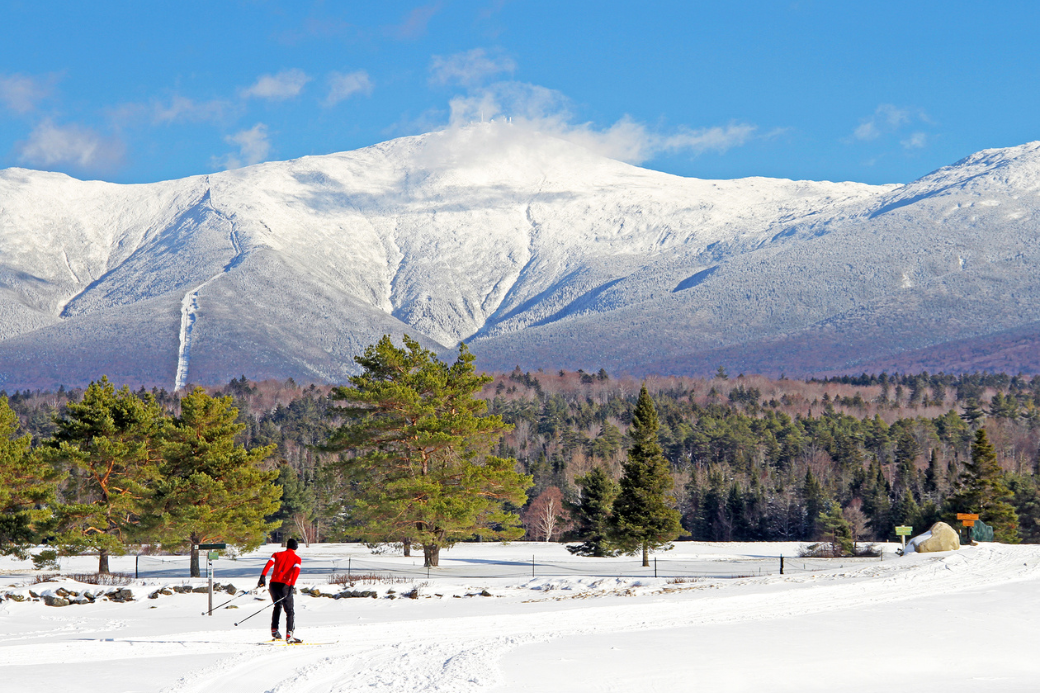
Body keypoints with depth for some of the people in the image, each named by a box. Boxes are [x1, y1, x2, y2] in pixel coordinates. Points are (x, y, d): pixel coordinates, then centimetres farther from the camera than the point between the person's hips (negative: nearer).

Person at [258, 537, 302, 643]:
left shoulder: (277, 554, 17)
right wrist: (292, 585, -21)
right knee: (289, 611, 2)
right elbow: (296, 570, -10)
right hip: (285, 585, -4)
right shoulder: (296, 558, 8)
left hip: (273, 584, 4)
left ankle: (274, 631, 23)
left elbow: (269, 563, -1)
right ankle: (289, 636, -9)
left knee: (277, 606, 27)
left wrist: (263, 576, -11)